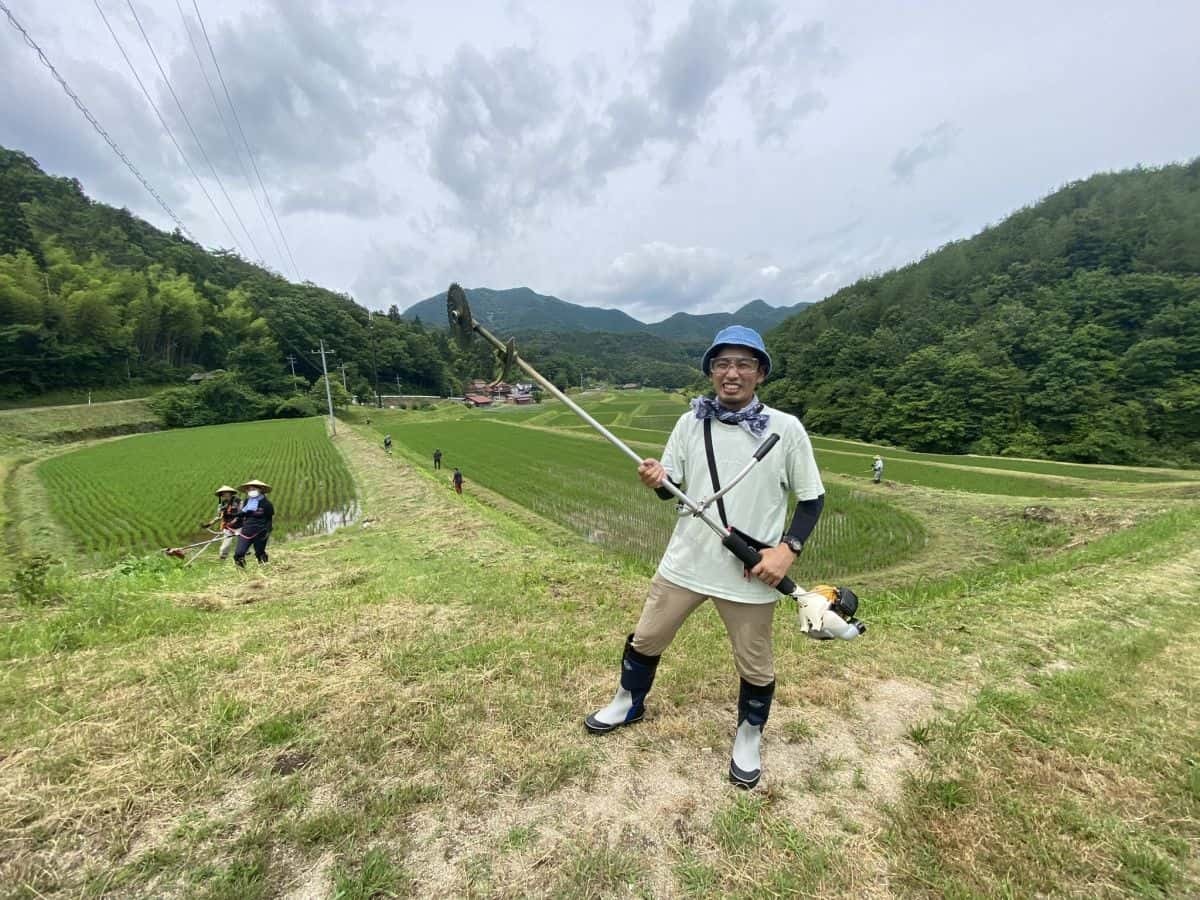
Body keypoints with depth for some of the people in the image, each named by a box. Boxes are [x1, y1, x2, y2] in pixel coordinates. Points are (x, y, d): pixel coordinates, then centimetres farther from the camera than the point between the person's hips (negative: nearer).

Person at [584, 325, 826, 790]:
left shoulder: (786, 429, -10)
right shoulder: (690, 423, -2)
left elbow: (812, 498, -2)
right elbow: (670, 490, 4)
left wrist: (787, 549, -16)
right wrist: (655, 478, -19)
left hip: (751, 573, -2)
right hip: (685, 560, 3)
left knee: (754, 664, 17)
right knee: (646, 638, 18)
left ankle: (749, 735, 48)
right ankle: (629, 702, 47)